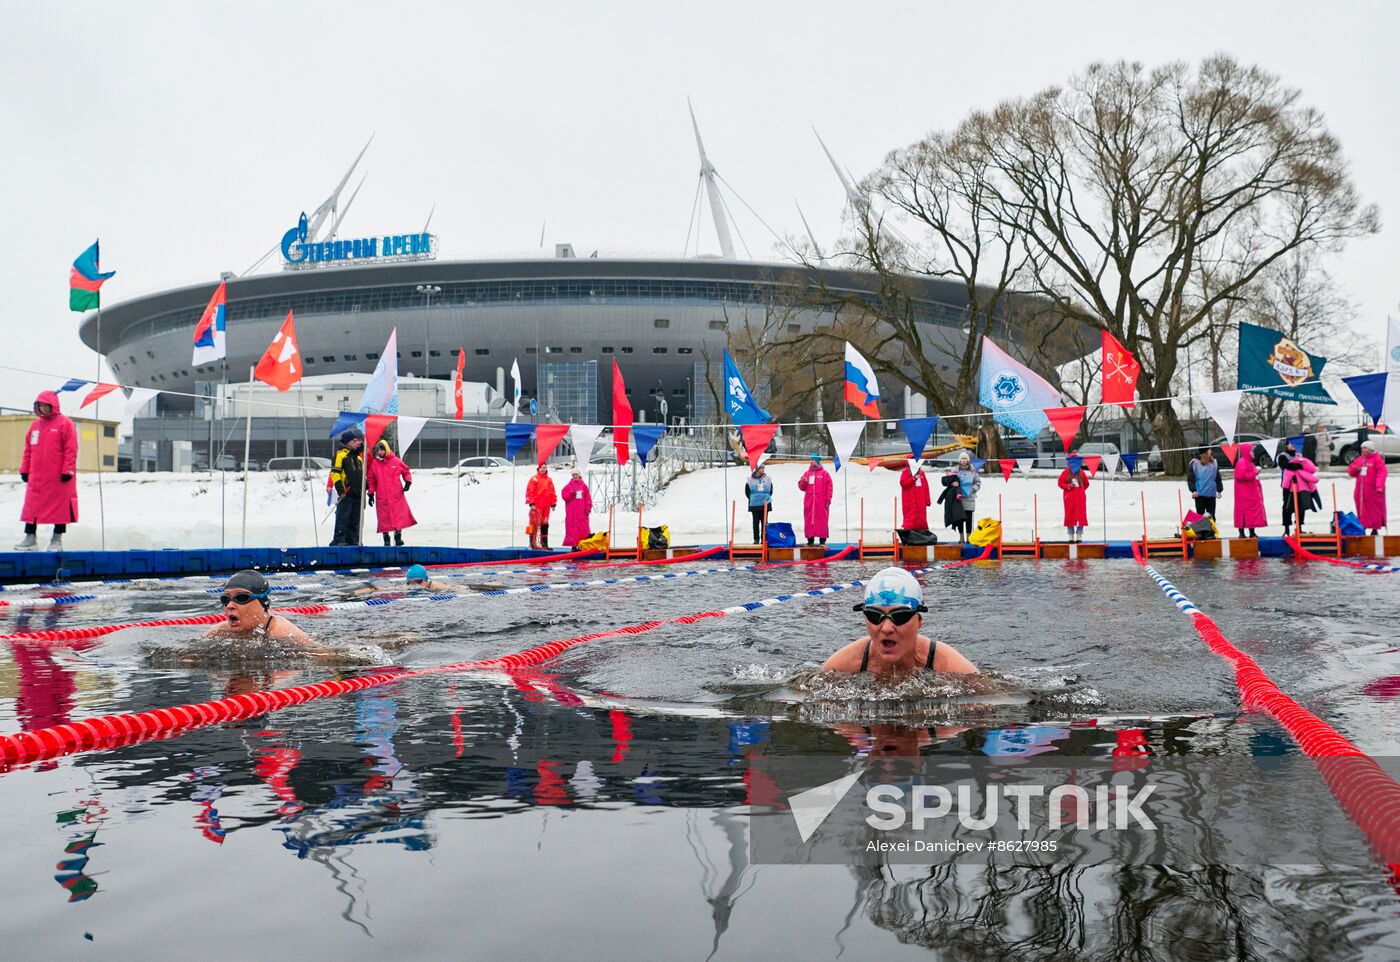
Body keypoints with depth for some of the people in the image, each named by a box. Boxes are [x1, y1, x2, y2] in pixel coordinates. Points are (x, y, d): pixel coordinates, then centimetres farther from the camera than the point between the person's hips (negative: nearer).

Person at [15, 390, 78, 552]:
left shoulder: (64, 423, -5)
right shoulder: (36, 424, 13)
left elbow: (71, 449, -10)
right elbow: (28, 449, 17)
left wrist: (67, 470, -15)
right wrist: (24, 470, 13)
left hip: (58, 477, -6)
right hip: (37, 476, 6)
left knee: (60, 506, 1)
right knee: (32, 506, 6)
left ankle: (57, 539, 9)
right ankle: (30, 537, 13)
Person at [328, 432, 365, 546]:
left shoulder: (359, 456, 19)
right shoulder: (341, 454, -4)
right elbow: (335, 473, -10)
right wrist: (340, 490, -16)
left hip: (357, 493, 7)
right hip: (346, 493, -7)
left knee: (355, 519, 9)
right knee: (343, 518, -8)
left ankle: (352, 540, 14)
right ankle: (339, 540, -6)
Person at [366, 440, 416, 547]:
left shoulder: (396, 461, 0)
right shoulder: (373, 464, 1)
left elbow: (406, 471, 14)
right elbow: (371, 480, 7)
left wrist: (408, 482, 1)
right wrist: (371, 494, 5)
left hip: (397, 495, 0)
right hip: (382, 497, 0)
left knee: (400, 516, 1)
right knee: (384, 518, 2)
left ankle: (398, 536, 15)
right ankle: (386, 540, 12)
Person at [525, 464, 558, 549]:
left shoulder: (549, 480, 14)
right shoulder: (534, 479, -2)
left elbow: (552, 492, 17)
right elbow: (529, 491, -7)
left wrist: (553, 503, 11)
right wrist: (531, 503, -13)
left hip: (546, 506, 6)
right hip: (536, 506, -6)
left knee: (545, 525, 9)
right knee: (535, 524, -8)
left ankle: (544, 543, 15)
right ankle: (533, 543, -4)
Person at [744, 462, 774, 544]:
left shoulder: (768, 479, 3)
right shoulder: (750, 479, -1)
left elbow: (771, 490, 12)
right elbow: (747, 491, 9)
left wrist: (767, 498, 3)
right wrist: (751, 498, 6)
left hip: (765, 504, 1)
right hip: (754, 505, -1)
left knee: (764, 522, 2)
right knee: (756, 522, 2)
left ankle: (764, 539, 7)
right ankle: (756, 539, 8)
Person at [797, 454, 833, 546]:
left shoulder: (824, 473, 2)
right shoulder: (807, 473, 14)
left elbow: (829, 487, -1)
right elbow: (801, 487, 15)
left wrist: (828, 500, -7)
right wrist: (803, 482, -7)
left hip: (821, 503, -4)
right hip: (809, 502, 4)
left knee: (822, 520, -3)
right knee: (809, 520, 2)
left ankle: (822, 540, 0)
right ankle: (810, 540, 7)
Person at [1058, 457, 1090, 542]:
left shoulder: (1081, 472, 7)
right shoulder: (1065, 473, 1)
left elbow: (1086, 484, 16)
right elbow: (1060, 483, 1)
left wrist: (1081, 490, 4)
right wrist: (1068, 486, -13)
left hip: (1080, 497, 1)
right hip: (1069, 498, -1)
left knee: (1081, 516, -5)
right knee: (1069, 516, 0)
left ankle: (1079, 536, 0)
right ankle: (1071, 537, 7)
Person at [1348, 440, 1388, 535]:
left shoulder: (1377, 459, -6)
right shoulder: (1360, 459, 14)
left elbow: (1381, 473, -15)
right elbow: (1350, 472, 18)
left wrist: (1379, 486, -24)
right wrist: (1354, 469, -5)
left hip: (1373, 491, -6)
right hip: (1361, 490, 6)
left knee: (1375, 510, 0)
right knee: (1362, 509, 7)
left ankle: (1375, 529, 5)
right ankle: (1362, 528, 12)